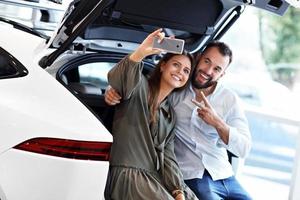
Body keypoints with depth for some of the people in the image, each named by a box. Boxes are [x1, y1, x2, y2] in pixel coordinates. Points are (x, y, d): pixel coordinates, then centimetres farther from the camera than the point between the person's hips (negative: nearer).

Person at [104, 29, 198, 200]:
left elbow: (167, 154, 9)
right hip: (127, 173, -7)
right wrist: (141, 52, -43)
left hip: (157, 176, 7)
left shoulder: (170, 114, 19)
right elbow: (117, 79, -25)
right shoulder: (140, 87, -1)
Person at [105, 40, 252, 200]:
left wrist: (217, 122, -18)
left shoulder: (230, 100, 3)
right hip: (192, 178, -3)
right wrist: (112, 91, -18)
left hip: (224, 176, 3)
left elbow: (244, 149, -3)